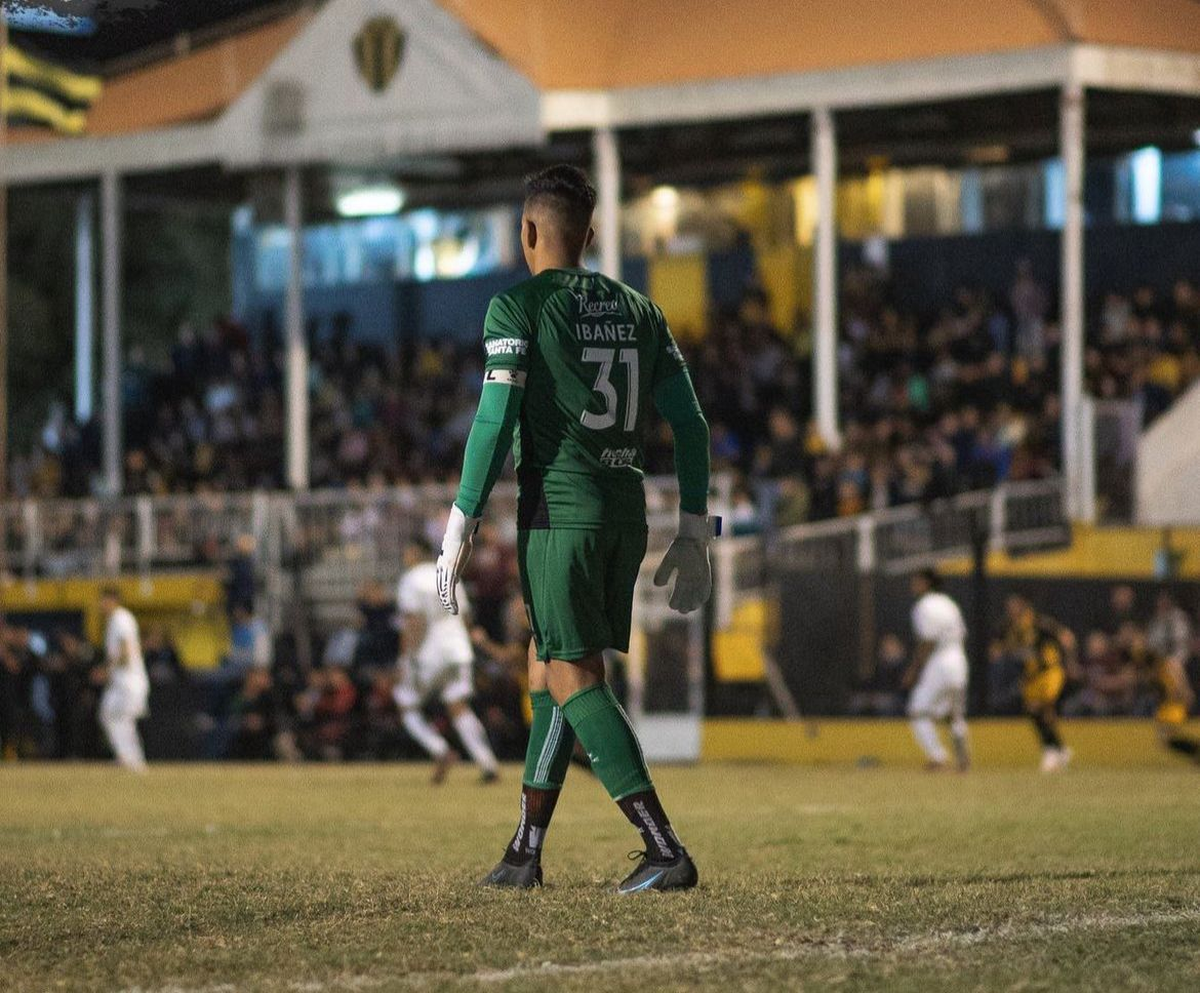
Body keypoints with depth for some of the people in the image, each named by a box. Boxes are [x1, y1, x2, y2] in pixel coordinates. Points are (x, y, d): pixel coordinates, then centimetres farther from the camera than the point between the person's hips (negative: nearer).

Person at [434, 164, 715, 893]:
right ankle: (526, 853, 20)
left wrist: (461, 529, -7)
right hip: (626, 512, 6)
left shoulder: (520, 306, -4)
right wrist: (695, 533, 16)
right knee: (550, 672, 16)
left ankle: (666, 850, -16)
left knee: (575, 682, -6)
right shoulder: (637, 309, 14)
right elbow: (690, 423, 12)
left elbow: (495, 421, -11)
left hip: (559, 511, -6)